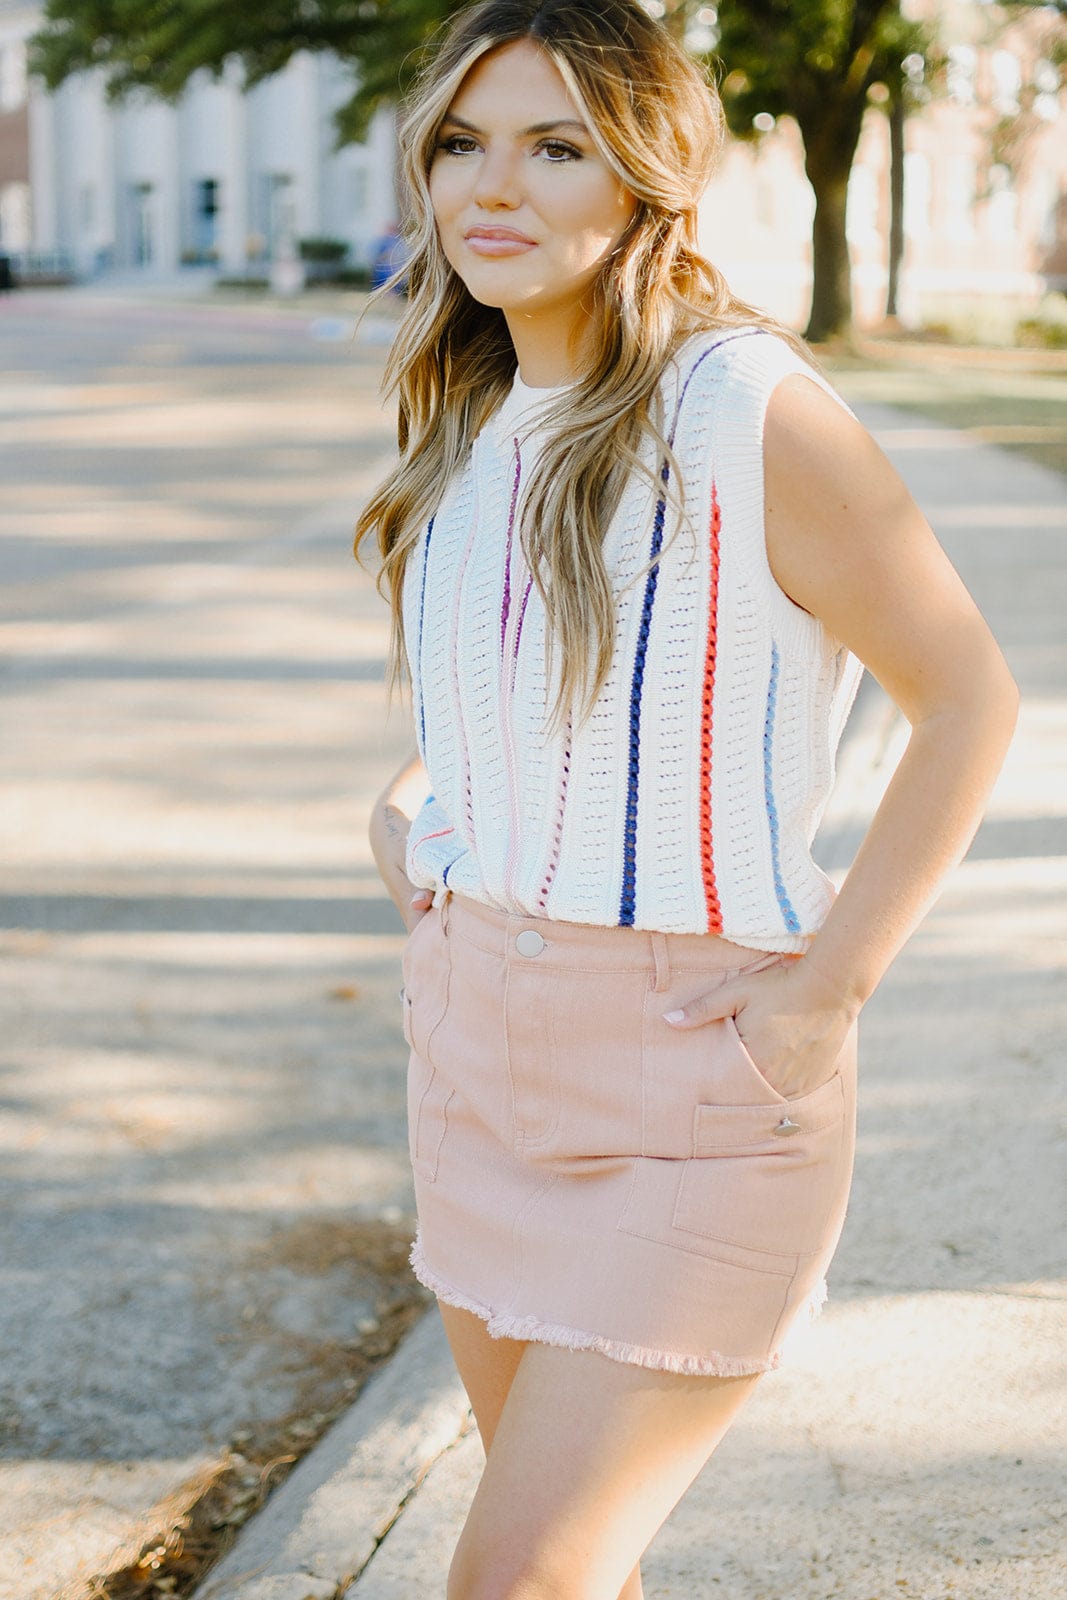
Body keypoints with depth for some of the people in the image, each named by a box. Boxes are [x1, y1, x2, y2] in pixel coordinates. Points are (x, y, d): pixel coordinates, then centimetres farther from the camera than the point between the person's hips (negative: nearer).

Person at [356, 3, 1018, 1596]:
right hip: (481, 1042, 7)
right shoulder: (475, 418, 5)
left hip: (698, 1070, -7)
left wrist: (826, 992, -15)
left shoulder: (752, 408, -17)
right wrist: (414, 792, 6)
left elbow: (968, 698, -11)